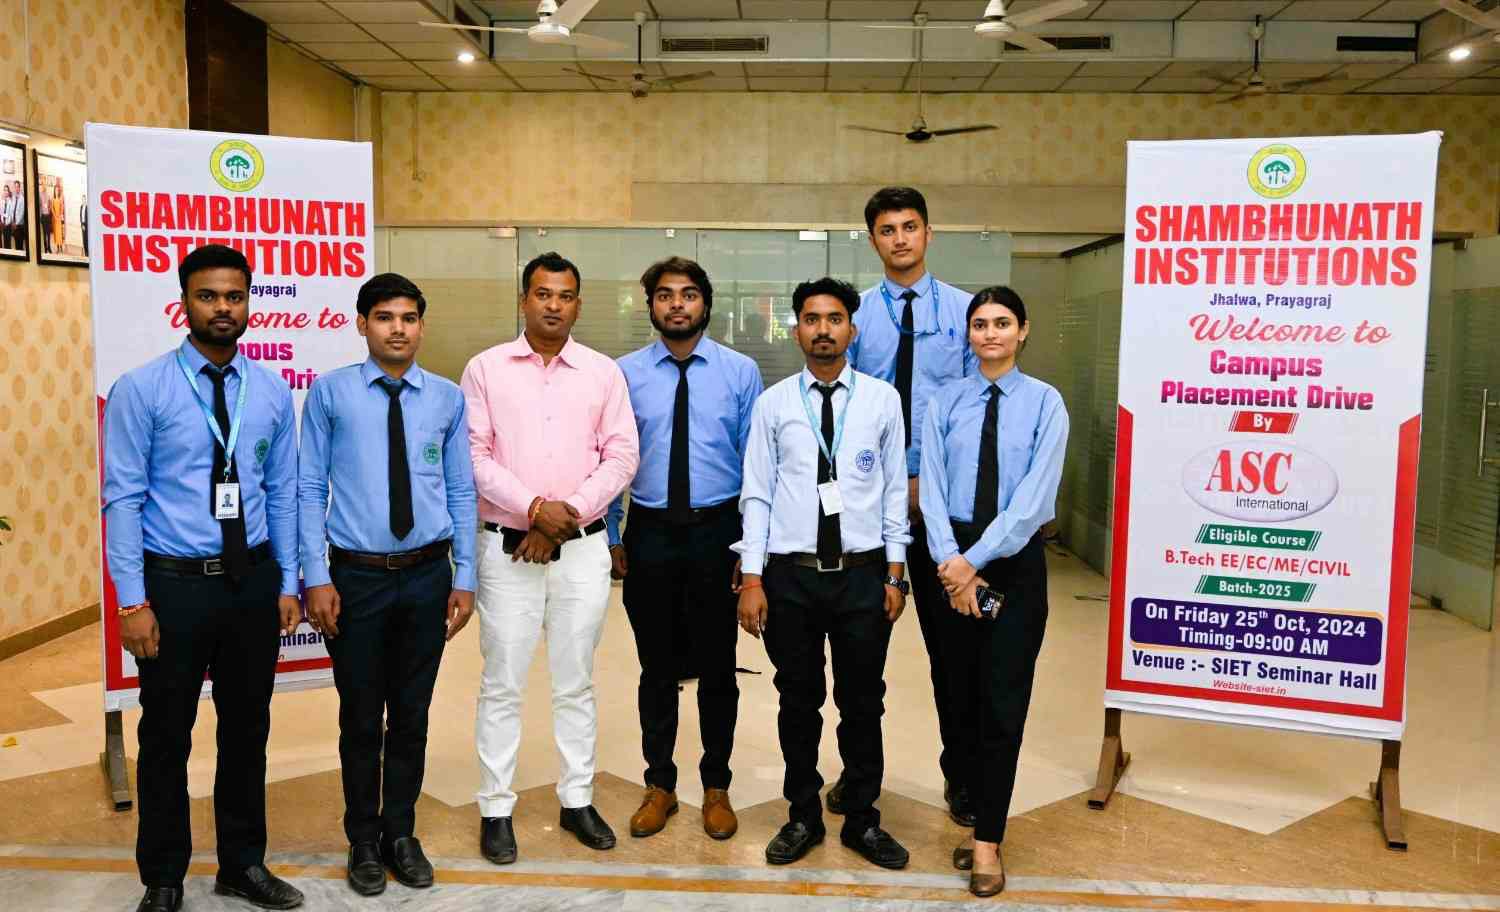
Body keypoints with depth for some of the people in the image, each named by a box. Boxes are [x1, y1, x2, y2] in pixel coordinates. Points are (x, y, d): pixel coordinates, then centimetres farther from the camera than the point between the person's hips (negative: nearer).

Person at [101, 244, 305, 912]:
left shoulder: (271, 393, 3)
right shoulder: (140, 390, -7)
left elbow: (283, 494, 6)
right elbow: (123, 499, -8)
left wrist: (288, 584, 4)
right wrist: (133, 602, -12)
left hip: (253, 581, 3)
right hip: (174, 582, -3)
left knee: (248, 729, 15)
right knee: (167, 736, 11)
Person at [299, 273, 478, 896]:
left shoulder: (447, 398, 1)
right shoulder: (330, 394, -5)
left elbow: (461, 492, 3)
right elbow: (309, 490, -4)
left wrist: (464, 579, 1)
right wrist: (316, 577, -8)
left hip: (427, 575, 2)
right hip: (356, 575, -1)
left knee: (412, 714, 14)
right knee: (361, 716, 11)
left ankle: (401, 835, 33)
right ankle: (363, 841, 32)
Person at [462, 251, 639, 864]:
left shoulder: (604, 373, 5)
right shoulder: (486, 368, 2)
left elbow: (622, 456, 1)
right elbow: (474, 455, -5)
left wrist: (569, 511, -10)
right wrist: (535, 508, -14)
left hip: (583, 547, 1)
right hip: (507, 547, -1)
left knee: (576, 682, 11)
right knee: (502, 685, 5)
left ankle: (577, 800, 25)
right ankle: (496, 810, 18)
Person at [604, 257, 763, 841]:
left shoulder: (740, 372, -2)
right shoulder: (625, 374, 0)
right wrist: (610, 537, 1)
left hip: (717, 534, -1)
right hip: (648, 535, 1)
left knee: (717, 667, 10)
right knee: (657, 668, 12)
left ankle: (716, 787, 29)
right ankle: (659, 786, 30)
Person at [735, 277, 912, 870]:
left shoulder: (882, 399, 1)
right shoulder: (772, 403, 1)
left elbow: (895, 490, 2)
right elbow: (756, 494, 0)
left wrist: (895, 574, 1)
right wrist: (752, 578, -5)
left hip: (863, 575, 0)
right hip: (791, 575, 0)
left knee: (863, 704, 12)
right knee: (799, 703, 13)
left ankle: (862, 821, 30)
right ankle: (803, 817, 32)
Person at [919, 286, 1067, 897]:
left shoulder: (1044, 402, -3)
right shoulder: (944, 403, 4)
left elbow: (1032, 497, -11)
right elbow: (932, 490, -3)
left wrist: (976, 560, -15)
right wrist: (951, 561, -16)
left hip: (1015, 561, -2)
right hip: (953, 558, 3)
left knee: (1002, 704, 1)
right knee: (962, 698, 11)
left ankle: (987, 841, 13)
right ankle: (981, 819, 28)